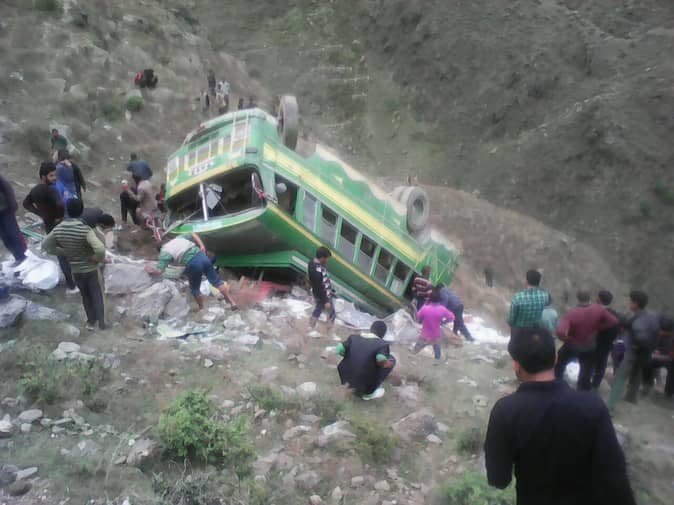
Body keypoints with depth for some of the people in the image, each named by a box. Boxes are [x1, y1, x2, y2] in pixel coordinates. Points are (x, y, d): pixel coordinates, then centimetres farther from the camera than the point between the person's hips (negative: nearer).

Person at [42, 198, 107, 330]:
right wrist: (99, 258, -19)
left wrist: (64, 252, 3)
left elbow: (45, 246, 0)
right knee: (97, 295, 18)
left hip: (75, 270, 4)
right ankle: (101, 322, 28)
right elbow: (100, 249, -41)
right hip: (91, 269, -4)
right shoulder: (85, 229, -30)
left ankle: (91, 321, 39)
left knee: (85, 296, 25)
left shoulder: (58, 229, -14)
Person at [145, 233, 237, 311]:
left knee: (194, 289, 20)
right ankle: (232, 302, 17)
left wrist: (150, 270, 22)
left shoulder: (164, 253, 7)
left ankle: (201, 308, 33)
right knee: (216, 281, 15)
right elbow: (193, 235, 21)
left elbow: (158, 272, 1)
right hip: (202, 256, 5)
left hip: (192, 264, -5)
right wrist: (202, 246, 14)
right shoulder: (178, 238, 23)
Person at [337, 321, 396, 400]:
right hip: (367, 385, -5)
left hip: (347, 380, 5)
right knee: (391, 358, 9)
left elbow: (339, 350, -3)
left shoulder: (353, 338, 3)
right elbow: (381, 360, -28)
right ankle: (369, 393, 9)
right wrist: (387, 364, -5)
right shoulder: (382, 344, -10)